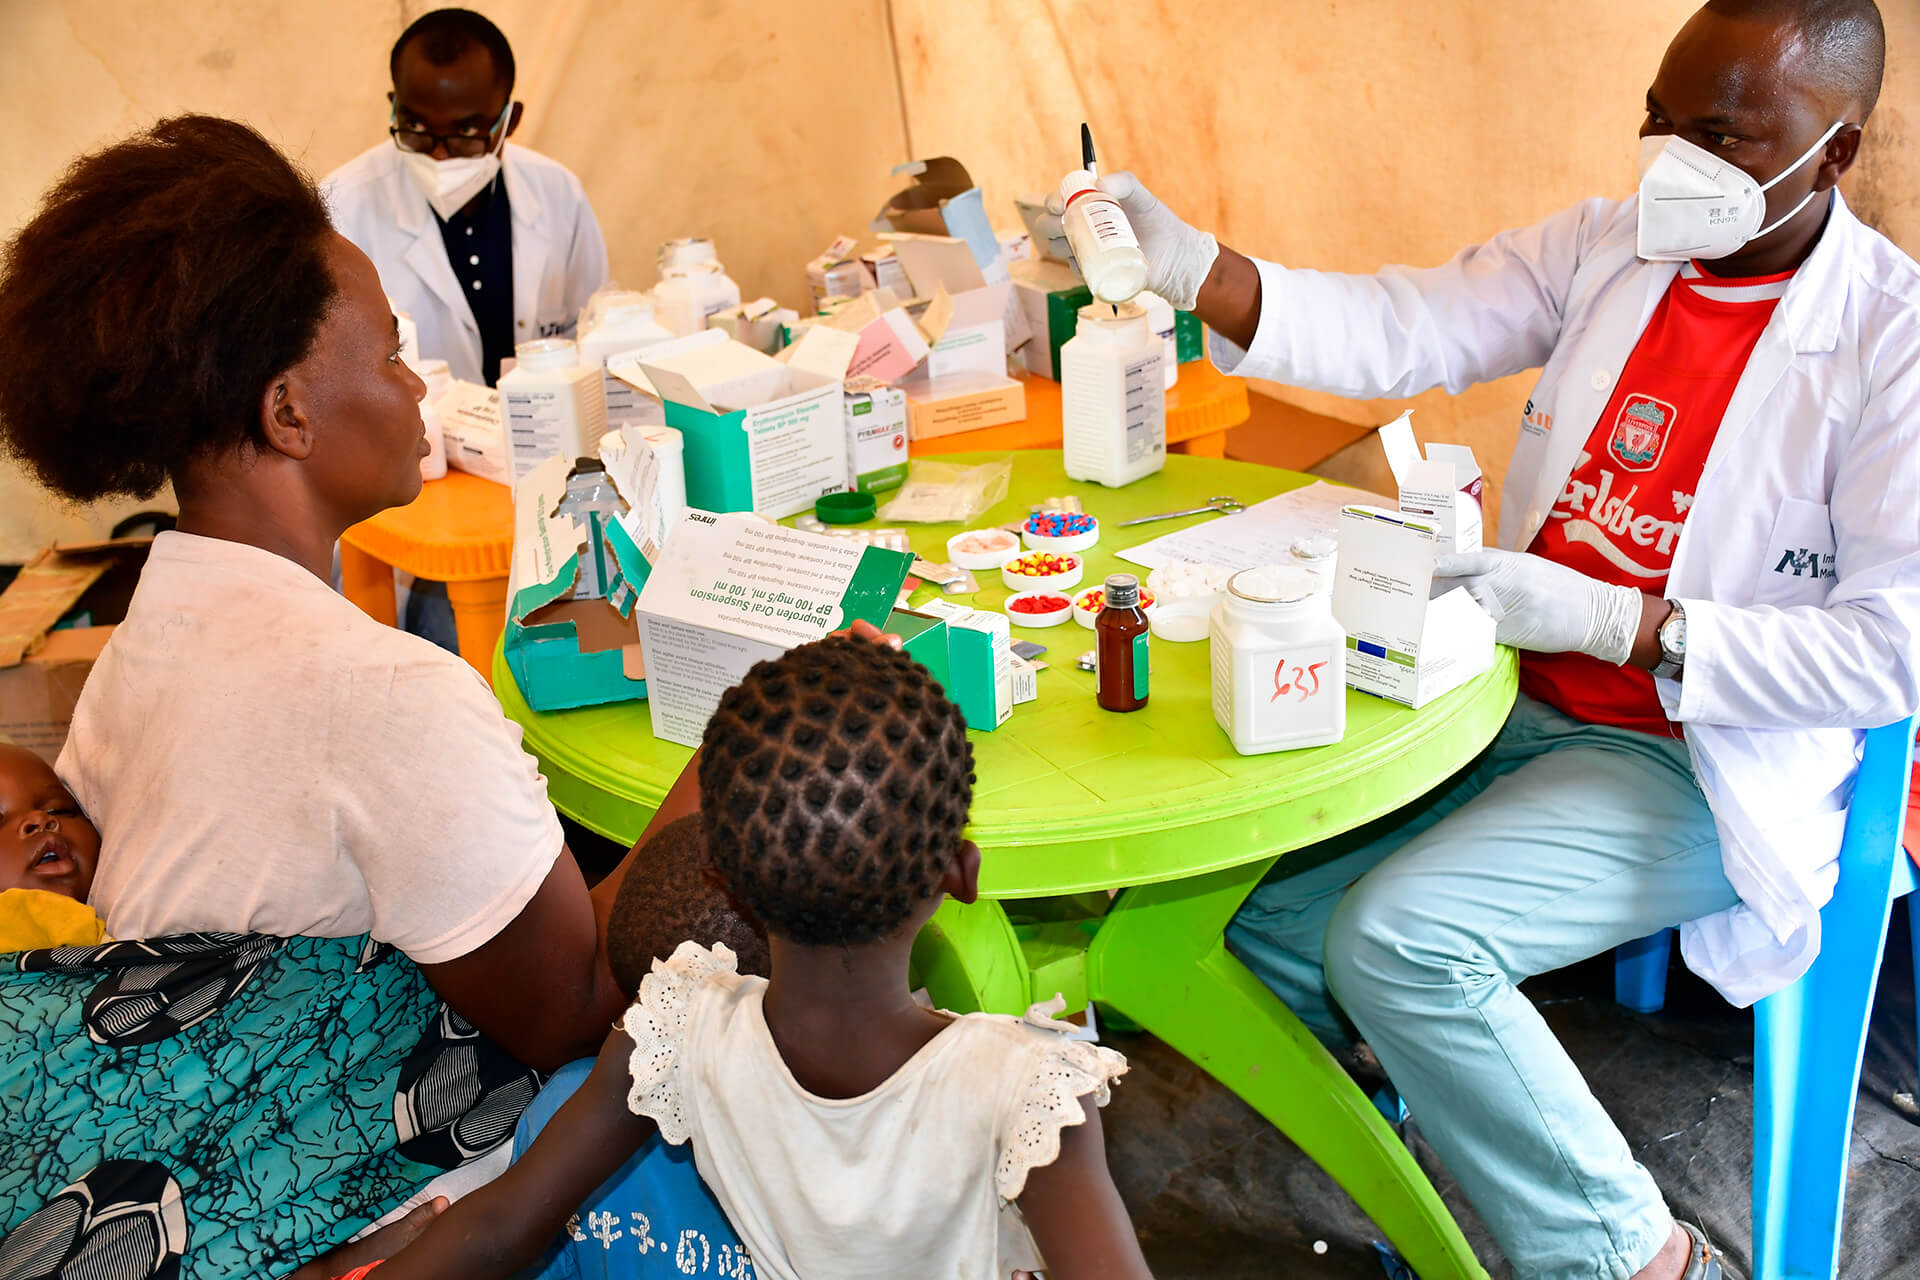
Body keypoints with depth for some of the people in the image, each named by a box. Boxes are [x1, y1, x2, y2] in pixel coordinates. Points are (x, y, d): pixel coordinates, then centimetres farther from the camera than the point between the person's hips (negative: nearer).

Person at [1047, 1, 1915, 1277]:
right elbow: (1401, 330, -7)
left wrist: (1608, 620, -25)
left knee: (1399, 938, -25)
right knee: (1273, 926, -2)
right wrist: (1185, 262, -22)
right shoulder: (1603, 248, 2)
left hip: (1700, 761, -6)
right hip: (1519, 703, 6)